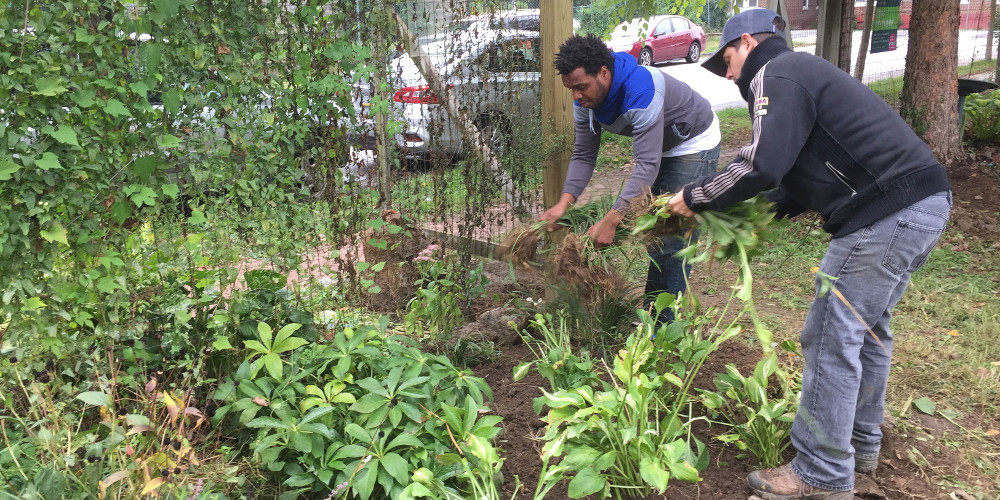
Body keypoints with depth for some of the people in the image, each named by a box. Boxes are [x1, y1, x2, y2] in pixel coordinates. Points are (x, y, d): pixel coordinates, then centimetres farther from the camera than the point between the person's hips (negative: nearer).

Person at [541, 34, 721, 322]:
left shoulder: (640, 91, -39)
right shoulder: (586, 99, -15)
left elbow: (648, 165, -43)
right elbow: (583, 155, -13)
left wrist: (611, 219, -49)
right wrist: (564, 202, -29)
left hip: (694, 144, -8)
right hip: (658, 146, 8)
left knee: (672, 235, -13)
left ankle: (665, 325, -5)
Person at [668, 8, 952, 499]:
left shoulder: (776, 74, -6)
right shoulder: (803, 72, 25)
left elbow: (761, 167, -19)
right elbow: (806, 175, 25)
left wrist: (694, 197, -6)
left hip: (886, 214, -11)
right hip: (922, 203, 11)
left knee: (831, 337, -4)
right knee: (867, 327, 20)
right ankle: (860, 442, 34)